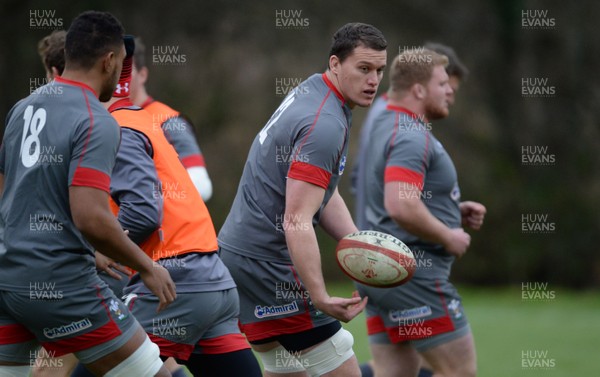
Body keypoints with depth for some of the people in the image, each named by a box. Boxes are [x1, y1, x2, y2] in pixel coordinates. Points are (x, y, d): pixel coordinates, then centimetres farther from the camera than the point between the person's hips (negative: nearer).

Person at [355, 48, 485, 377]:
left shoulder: (386, 127, 17)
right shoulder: (411, 137, -16)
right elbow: (401, 206, -30)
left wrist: (454, 212, 16)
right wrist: (448, 236, -16)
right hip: (413, 273, -10)